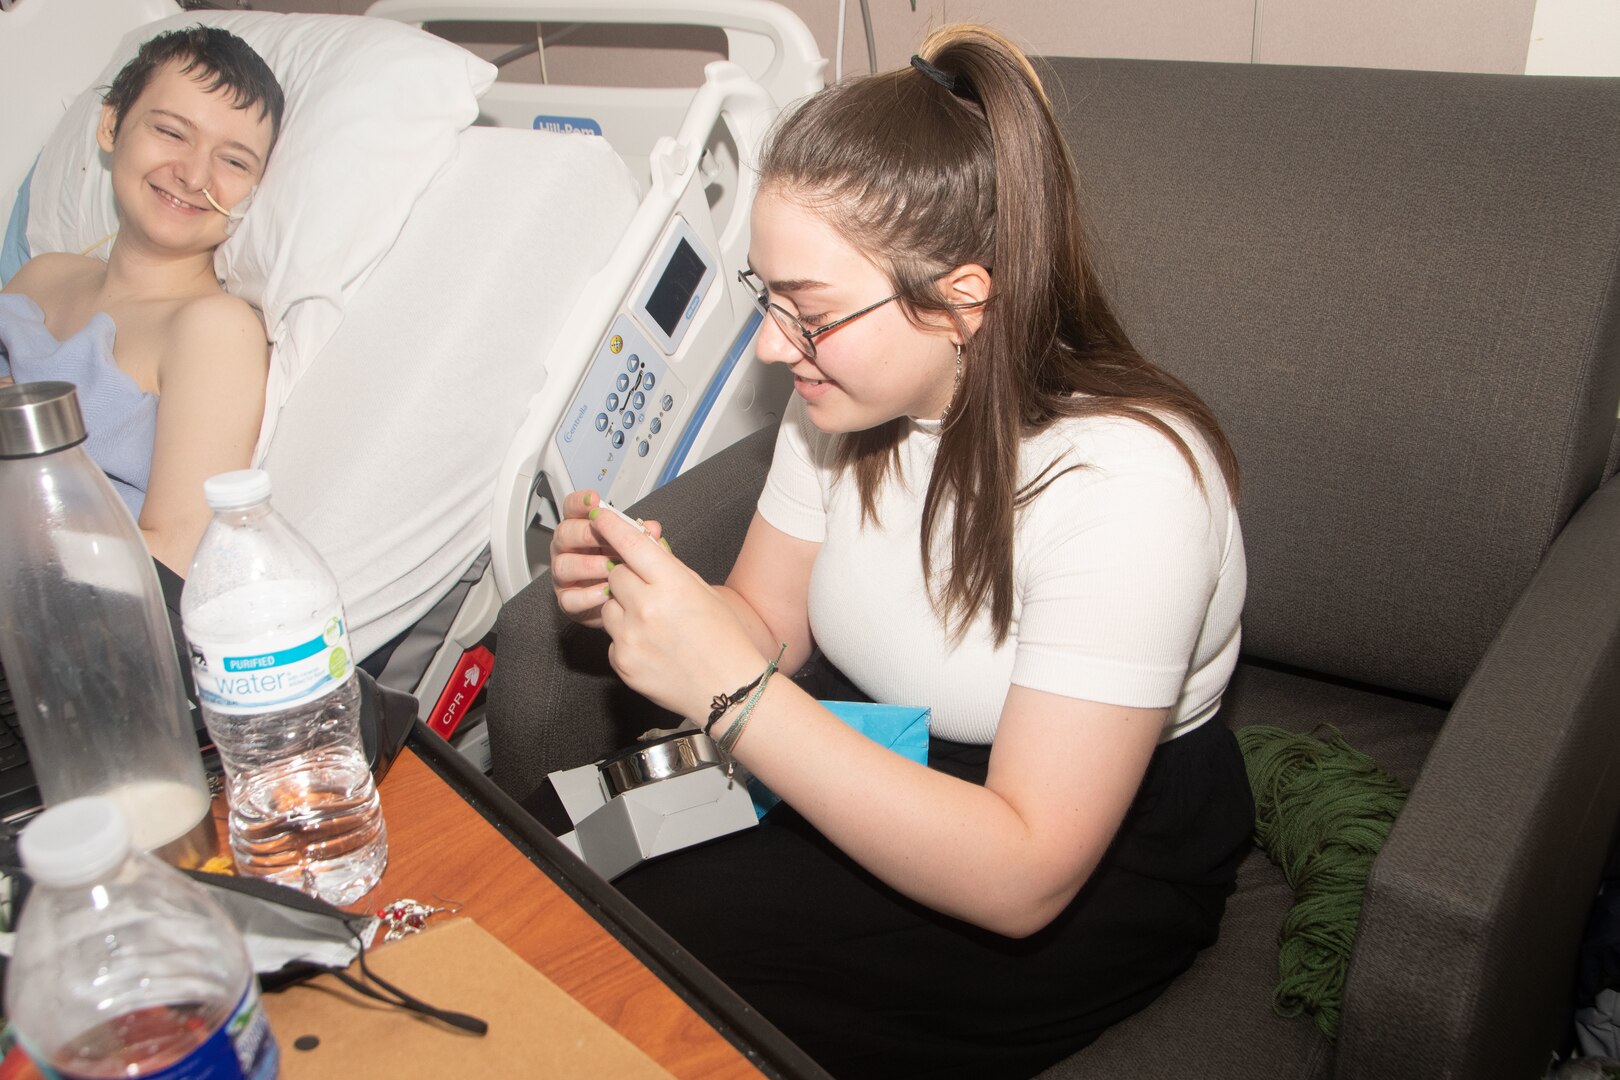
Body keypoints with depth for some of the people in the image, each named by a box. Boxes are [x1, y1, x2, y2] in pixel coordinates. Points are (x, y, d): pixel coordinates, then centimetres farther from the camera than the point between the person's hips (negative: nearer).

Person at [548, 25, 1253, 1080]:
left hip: (1100, 865, -6)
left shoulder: (1121, 480, -29)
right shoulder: (846, 399, -7)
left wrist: (732, 690, -36)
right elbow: (770, 629, 1)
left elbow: (1021, 880, -30)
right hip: (882, 765, 6)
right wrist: (649, 586, -21)